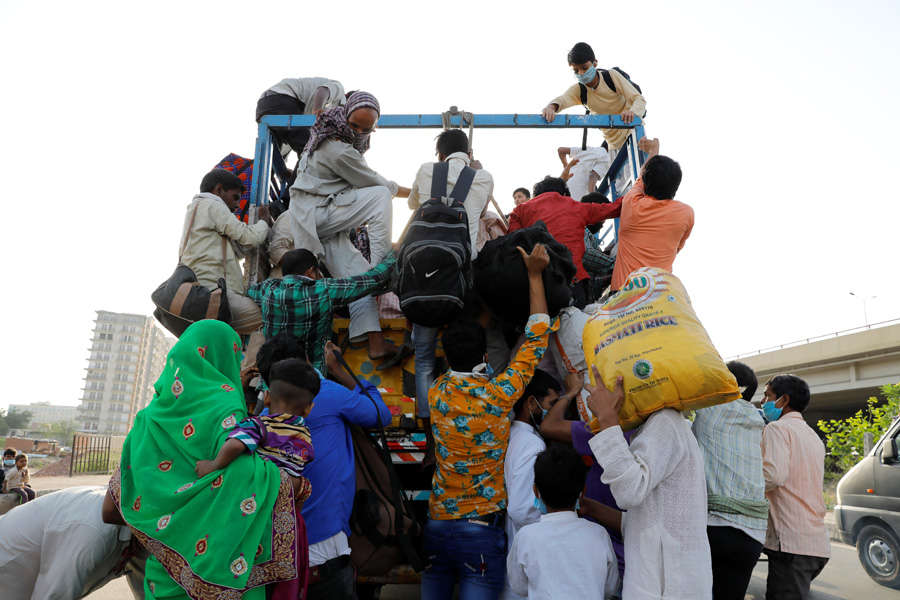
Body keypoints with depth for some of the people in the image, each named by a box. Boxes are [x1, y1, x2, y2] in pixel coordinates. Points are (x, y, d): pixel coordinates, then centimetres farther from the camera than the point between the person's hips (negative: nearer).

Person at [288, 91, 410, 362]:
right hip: (317, 215, -9)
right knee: (380, 197, -19)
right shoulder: (338, 150, -20)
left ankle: (375, 342, -7)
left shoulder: (330, 135, 11)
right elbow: (373, 182, -9)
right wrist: (408, 192, 5)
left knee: (357, 274, -3)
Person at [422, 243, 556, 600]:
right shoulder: (500, 395, -16)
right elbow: (536, 337, -6)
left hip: (437, 525, 4)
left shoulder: (436, 394, -4)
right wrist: (534, 274, 1)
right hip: (482, 529, -4)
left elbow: (460, 367, 15)